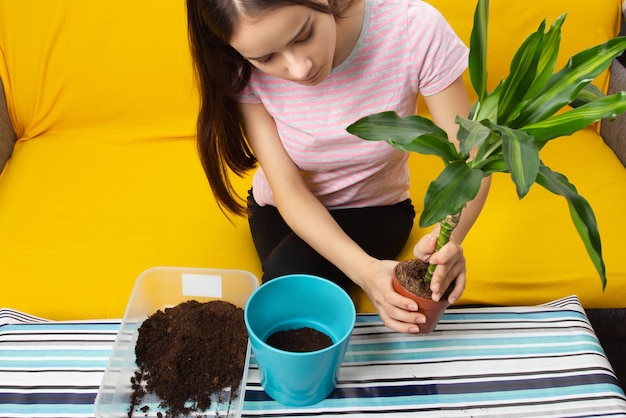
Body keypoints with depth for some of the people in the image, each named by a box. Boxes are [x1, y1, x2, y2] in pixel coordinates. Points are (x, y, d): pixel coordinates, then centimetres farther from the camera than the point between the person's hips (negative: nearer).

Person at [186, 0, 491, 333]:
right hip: (283, 210, 1)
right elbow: (290, 191, -23)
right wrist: (364, 269, -39)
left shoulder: (415, 27, -28)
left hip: (375, 208, -1)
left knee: (287, 275, -27)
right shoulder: (246, 71, -24)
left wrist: (449, 238, -45)